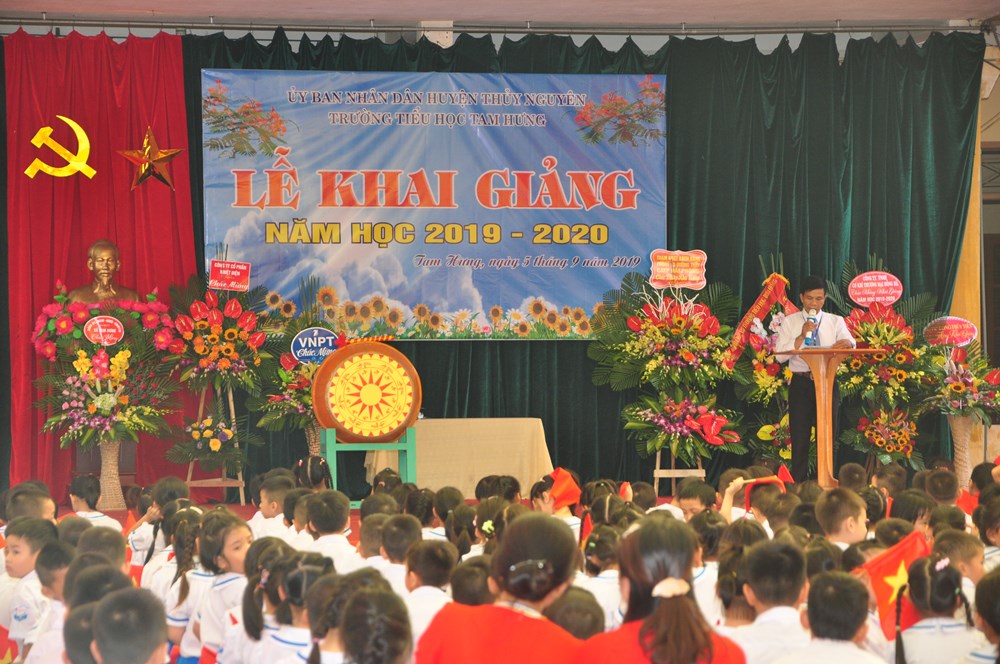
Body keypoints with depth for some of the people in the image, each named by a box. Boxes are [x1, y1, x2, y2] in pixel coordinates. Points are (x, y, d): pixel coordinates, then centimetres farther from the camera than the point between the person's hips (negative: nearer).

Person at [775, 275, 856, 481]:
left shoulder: (835, 321, 9)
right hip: (800, 384, -1)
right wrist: (801, 336, -18)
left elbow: (850, 343, -10)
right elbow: (780, 355, -7)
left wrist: (847, 343, -34)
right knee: (800, 439, 1)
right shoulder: (790, 322, 5)